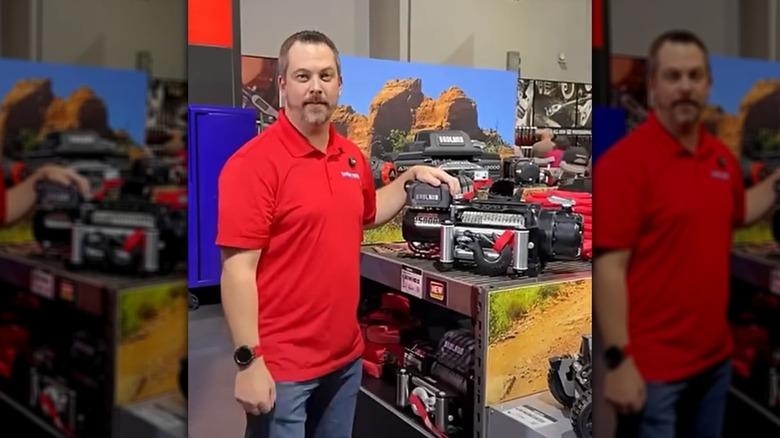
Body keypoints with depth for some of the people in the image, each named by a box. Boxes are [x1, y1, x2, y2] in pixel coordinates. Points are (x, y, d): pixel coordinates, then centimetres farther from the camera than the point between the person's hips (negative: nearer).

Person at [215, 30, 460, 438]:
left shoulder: (352, 156, 7)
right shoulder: (253, 162, -16)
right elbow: (238, 270, -19)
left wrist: (410, 178, 13)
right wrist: (248, 361, -21)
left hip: (345, 355, 7)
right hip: (281, 365, -7)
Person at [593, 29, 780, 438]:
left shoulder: (723, 156, 6)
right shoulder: (624, 161, -17)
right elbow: (609, 268, -20)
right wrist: (618, 361, -22)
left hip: (715, 356, 8)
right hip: (652, 366, -7)